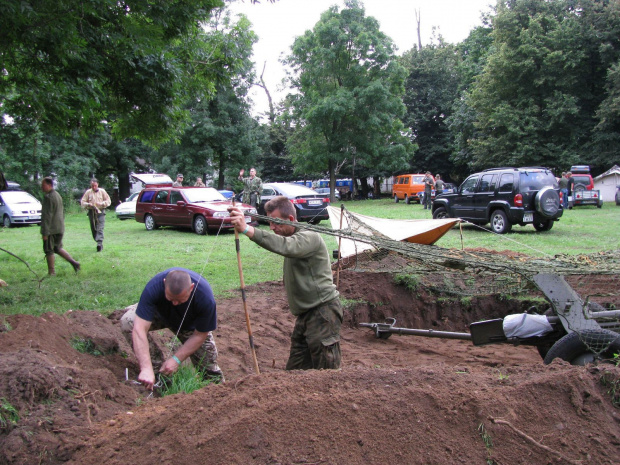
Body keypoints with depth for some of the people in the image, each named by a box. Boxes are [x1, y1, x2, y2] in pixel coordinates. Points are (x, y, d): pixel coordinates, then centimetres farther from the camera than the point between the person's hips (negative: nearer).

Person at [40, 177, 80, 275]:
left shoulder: (48, 197, -17)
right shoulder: (58, 195, 12)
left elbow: (47, 216, -20)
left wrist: (45, 232, -19)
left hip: (51, 230, -9)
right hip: (60, 229, 9)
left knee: (49, 250, 2)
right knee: (58, 248, 19)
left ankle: (51, 272, 7)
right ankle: (74, 262, 11)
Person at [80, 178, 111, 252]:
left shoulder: (102, 191, 6)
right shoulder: (88, 192, 7)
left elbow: (108, 201, 7)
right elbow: (82, 202, 8)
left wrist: (101, 204, -11)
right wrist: (88, 205, -13)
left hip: (100, 212, -3)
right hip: (91, 212, 3)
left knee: (100, 229, -14)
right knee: (93, 229, 5)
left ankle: (100, 244, -23)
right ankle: (98, 241, 17)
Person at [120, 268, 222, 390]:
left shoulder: (206, 298, -38)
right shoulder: (154, 287, -40)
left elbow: (199, 335, -23)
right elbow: (140, 329, -44)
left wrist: (176, 359, -30)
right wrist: (146, 368, -51)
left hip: (190, 325, 0)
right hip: (161, 314, 1)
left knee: (208, 366, -8)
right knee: (128, 322, -28)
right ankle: (156, 366, -10)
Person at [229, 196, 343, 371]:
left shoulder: (310, 237, -17)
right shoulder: (292, 238, 19)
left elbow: (285, 246, -35)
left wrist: (247, 230, -42)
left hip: (323, 312, -10)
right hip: (305, 314, 10)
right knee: (295, 370, 12)